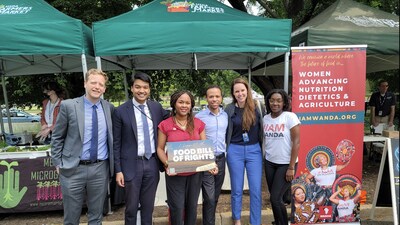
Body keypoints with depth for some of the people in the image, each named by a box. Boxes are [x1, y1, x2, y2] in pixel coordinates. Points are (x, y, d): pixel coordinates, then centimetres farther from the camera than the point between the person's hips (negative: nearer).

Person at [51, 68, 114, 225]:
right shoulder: (68, 106, -5)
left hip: (100, 169, 2)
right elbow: (57, 137, 2)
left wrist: (113, 164, 8)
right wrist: (58, 163, -1)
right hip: (73, 169, -2)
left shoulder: (109, 107, 3)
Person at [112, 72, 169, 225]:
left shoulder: (157, 107, 2)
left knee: (148, 206, 17)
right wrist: (118, 170, -7)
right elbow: (116, 143, -5)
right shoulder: (121, 111, -8)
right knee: (131, 207, 12)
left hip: (152, 163, 3)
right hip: (132, 164, -3)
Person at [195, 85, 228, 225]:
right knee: (209, 198, -2)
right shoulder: (199, 117, -9)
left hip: (221, 159, 5)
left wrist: (225, 150, 12)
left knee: (215, 196, 16)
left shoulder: (226, 116, 5)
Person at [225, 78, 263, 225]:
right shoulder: (229, 109, -4)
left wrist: (262, 148, 6)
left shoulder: (256, 107, 0)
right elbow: (225, 132, 2)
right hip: (235, 151, -1)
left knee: (256, 190, 2)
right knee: (237, 189, 10)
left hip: (254, 150, 1)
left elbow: (261, 129, 7)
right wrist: (227, 149, -1)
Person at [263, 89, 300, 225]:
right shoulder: (265, 118, 3)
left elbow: (296, 142, -13)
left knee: (275, 198, -6)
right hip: (269, 163, 5)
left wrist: (291, 167, -15)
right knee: (274, 197, 11)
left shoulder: (290, 117, -12)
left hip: (286, 164, -5)